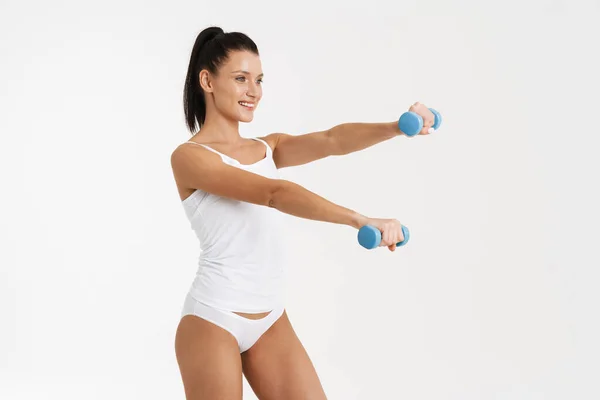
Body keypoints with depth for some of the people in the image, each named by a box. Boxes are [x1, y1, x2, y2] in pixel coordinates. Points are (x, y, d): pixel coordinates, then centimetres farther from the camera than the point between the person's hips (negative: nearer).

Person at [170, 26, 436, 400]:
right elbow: (273, 194, -26)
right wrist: (360, 220, -37)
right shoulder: (189, 157, -11)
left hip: (271, 320, 7)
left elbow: (330, 141, -8)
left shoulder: (268, 149, 11)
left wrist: (397, 127, -26)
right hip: (213, 320, -6)